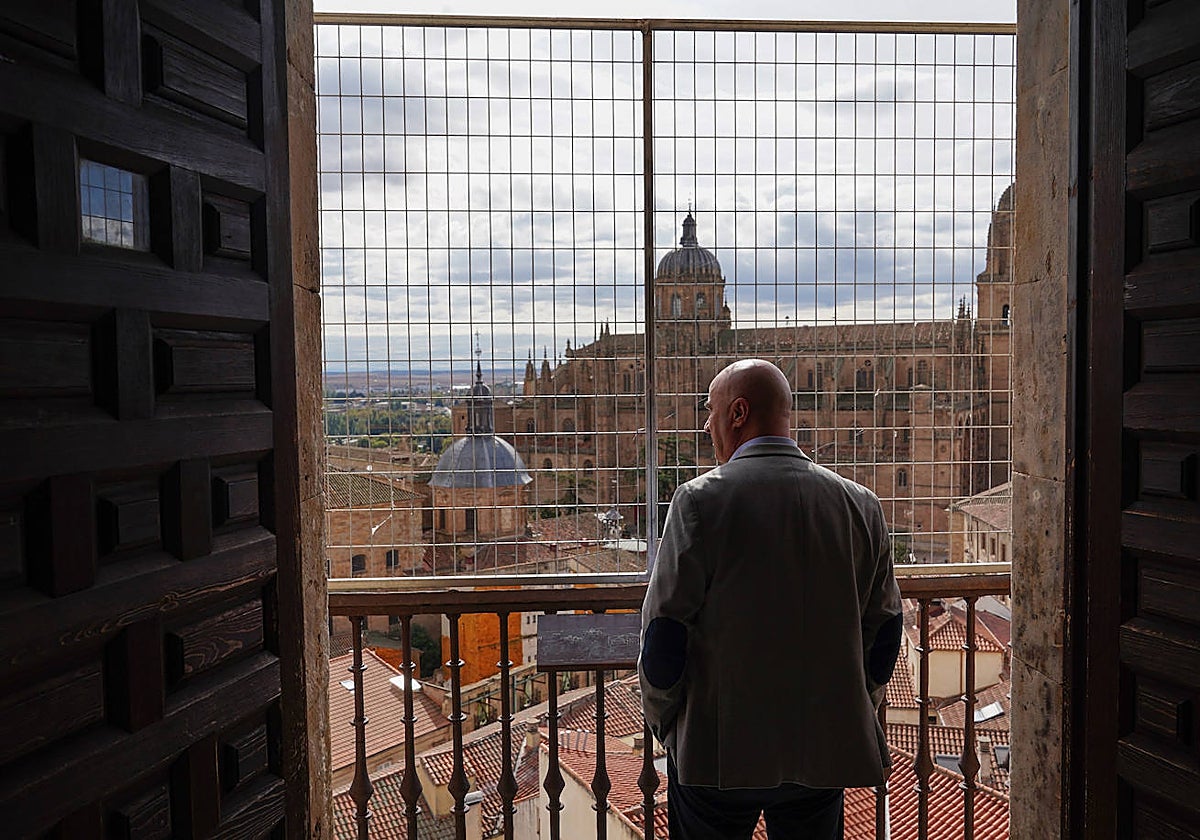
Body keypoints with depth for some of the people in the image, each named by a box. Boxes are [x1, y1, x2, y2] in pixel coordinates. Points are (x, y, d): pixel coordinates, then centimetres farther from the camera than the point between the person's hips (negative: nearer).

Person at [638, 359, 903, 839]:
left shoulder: (699, 501, -14)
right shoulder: (861, 504, -1)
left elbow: (663, 633, -13)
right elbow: (884, 631, 5)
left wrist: (663, 725, 3)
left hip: (716, 751, -3)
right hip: (824, 750, 4)